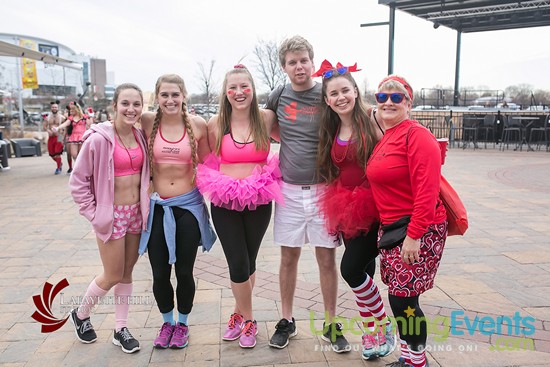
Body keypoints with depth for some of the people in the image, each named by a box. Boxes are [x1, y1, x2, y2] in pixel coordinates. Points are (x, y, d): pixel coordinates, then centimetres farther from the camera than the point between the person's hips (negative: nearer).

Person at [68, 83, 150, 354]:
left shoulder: (140, 136, 1)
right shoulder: (99, 139, -16)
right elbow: (77, 181, -11)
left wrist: (144, 203, 7)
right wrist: (94, 214, -11)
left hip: (136, 212, 5)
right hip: (111, 215, -5)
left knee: (127, 272, 13)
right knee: (113, 275, 4)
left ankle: (120, 329, 28)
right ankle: (80, 314, 33)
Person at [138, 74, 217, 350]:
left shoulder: (197, 124, -5)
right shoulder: (148, 122, -4)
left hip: (189, 205, -1)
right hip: (157, 206, 1)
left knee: (184, 272, 8)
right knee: (159, 274, 7)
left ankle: (182, 322, 34)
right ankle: (167, 321, 35)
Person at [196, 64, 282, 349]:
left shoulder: (266, 118, -3)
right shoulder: (216, 123, -1)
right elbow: (210, 159, 14)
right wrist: (215, 184, 6)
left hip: (258, 202, 0)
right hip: (224, 203, 0)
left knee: (248, 263, 11)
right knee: (238, 265, -3)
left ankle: (238, 313, 35)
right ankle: (248, 320, 21)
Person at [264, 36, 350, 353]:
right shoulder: (279, 96, 3)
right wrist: (291, 144, 8)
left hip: (323, 189, -1)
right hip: (290, 189, 2)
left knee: (327, 258, 6)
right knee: (289, 257, 10)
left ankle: (331, 325, 23)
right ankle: (287, 321, 27)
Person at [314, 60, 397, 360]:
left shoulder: (371, 123, -10)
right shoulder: (331, 131, 7)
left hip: (372, 208, -5)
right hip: (345, 209, 5)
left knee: (351, 269, -8)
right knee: (363, 271, 14)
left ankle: (384, 325, 18)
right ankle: (371, 331, 33)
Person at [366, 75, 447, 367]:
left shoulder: (416, 135, -14)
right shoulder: (383, 138, 11)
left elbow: (427, 190, -21)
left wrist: (413, 236, -23)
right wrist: (387, 229, 10)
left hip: (419, 230, -8)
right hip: (390, 227, 8)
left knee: (403, 300, -2)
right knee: (399, 298, 15)